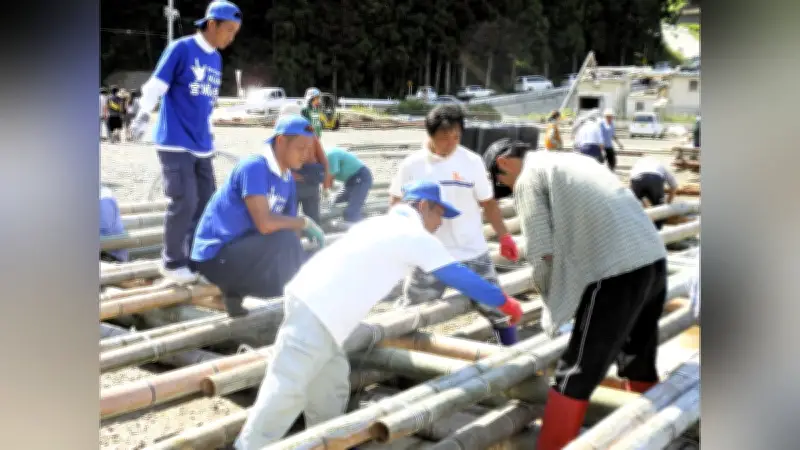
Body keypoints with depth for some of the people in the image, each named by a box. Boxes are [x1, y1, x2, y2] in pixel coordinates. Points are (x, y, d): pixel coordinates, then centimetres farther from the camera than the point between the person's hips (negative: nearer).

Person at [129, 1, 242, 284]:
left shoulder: (216, 59, 13)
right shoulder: (181, 49, -7)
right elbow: (155, 85, -10)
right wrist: (143, 115, -23)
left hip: (202, 145, 7)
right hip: (175, 143, -7)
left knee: (207, 202, 6)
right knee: (184, 203, -10)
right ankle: (172, 263, 5)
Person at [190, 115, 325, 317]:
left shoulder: (287, 180, 6)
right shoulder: (254, 167, -20)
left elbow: (290, 225, 8)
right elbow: (265, 224, -29)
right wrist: (305, 222, -17)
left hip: (242, 250, 9)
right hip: (215, 256, -9)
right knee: (283, 239, -27)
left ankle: (234, 291, 10)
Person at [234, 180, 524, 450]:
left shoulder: (382, 224, 22)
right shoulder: (415, 236, -4)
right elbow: (458, 276, -1)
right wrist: (505, 302, 9)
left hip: (312, 302, 10)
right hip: (317, 313, -10)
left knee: (330, 387, 17)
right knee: (286, 390, -8)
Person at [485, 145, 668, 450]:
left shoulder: (528, 180, 1)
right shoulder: (573, 161, 26)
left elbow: (543, 254, -5)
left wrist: (554, 302, 12)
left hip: (615, 273, -8)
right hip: (653, 259, 8)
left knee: (575, 375, 1)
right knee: (639, 362, 25)